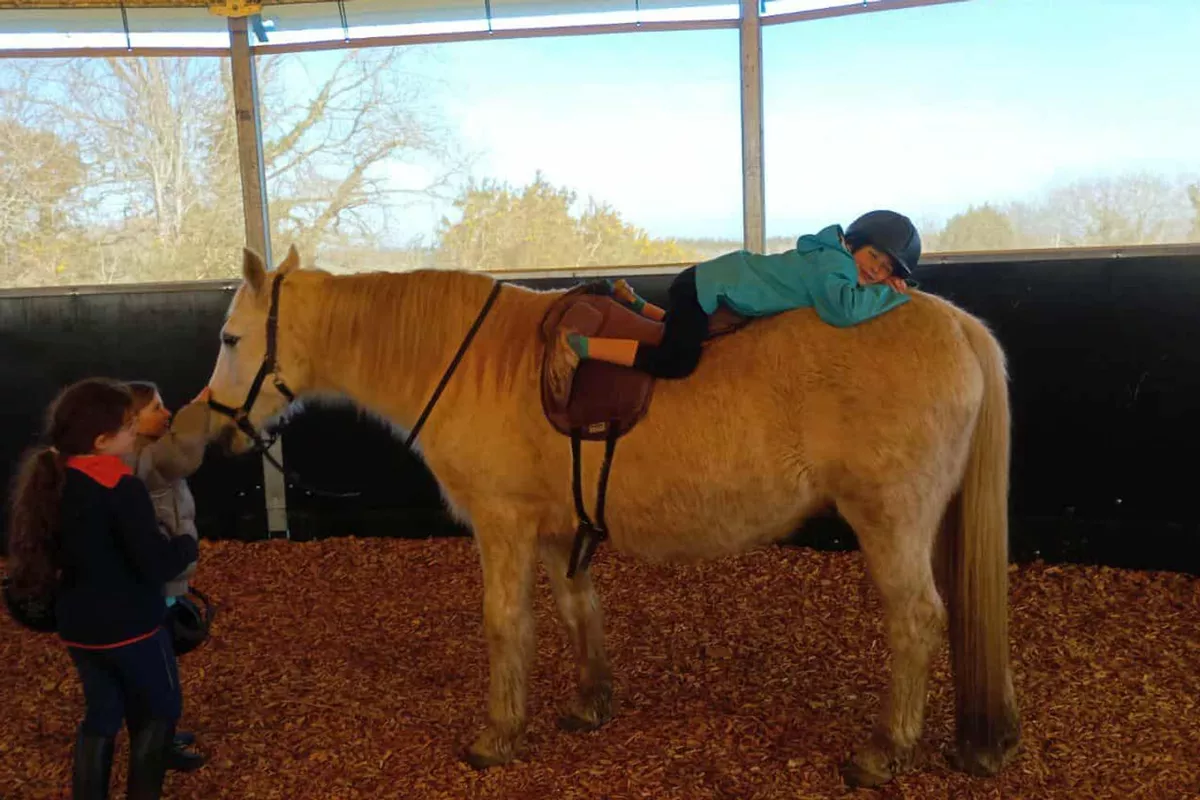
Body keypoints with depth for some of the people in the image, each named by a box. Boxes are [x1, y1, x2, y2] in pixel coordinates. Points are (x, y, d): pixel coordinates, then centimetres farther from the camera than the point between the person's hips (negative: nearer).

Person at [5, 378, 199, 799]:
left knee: (101, 714, 21)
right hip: (130, 626, -7)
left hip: (78, 625, 7)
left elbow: (48, 552, 12)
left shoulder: (49, 480, 0)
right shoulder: (121, 487, -24)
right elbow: (156, 564, -25)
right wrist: (188, 545, -7)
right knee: (159, 712, 14)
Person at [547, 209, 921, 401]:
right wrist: (892, 295, -25)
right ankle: (577, 345, -17)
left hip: (711, 284, 10)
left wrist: (889, 287, 1)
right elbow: (844, 311, -43)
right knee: (676, 362, -24)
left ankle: (629, 299, 38)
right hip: (703, 289, -10)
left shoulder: (837, 260, 3)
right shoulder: (835, 264, -24)